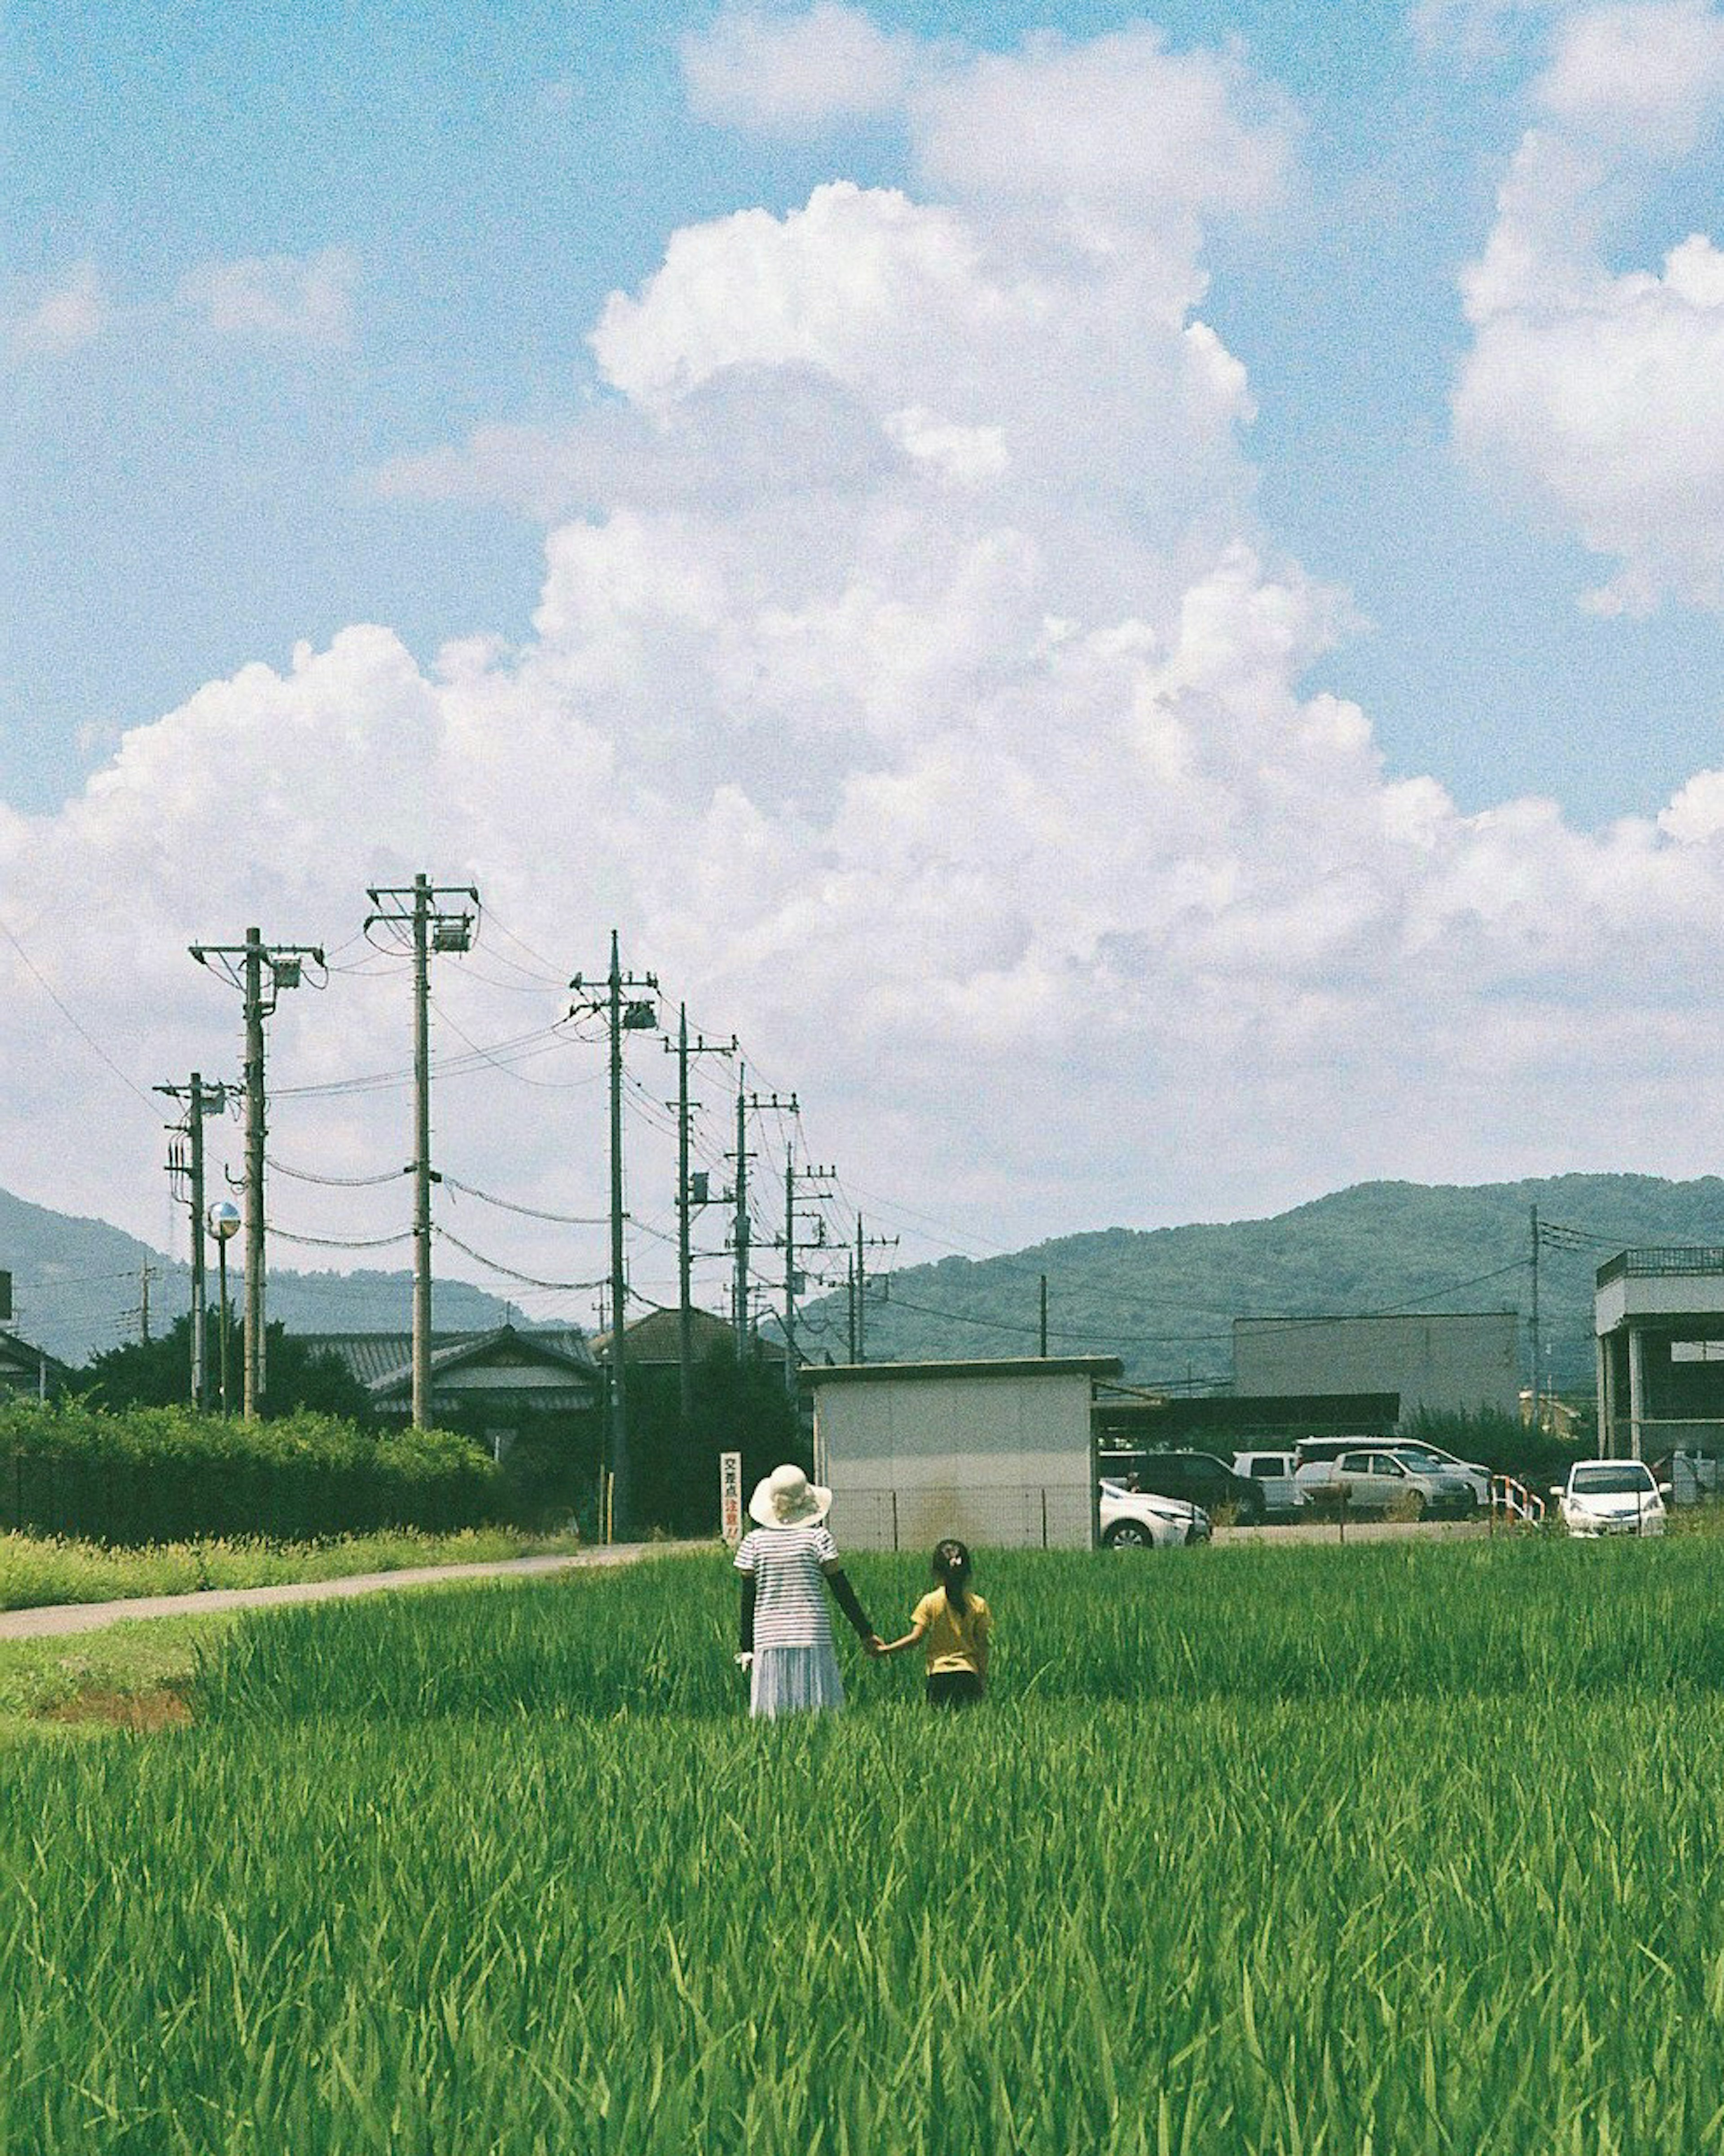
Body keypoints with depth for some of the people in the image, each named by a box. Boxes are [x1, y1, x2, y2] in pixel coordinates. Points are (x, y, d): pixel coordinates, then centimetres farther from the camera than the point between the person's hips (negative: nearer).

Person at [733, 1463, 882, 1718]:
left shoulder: (754, 1541, 3)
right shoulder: (817, 1536, -1)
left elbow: (748, 1599, 5)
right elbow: (841, 1590, 0)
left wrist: (746, 1647, 13)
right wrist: (866, 1632, 7)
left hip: (770, 1639, 1)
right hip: (813, 1638, -1)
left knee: (774, 1717, 2)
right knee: (820, 1714, 1)